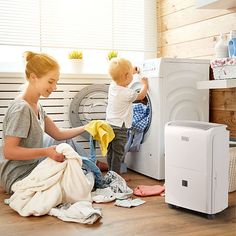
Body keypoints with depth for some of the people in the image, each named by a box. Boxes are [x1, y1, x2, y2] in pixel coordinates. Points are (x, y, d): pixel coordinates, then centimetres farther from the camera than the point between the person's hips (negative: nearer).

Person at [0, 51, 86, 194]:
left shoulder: (37, 106, 6)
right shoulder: (21, 108, -23)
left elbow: (58, 134, 7)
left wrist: (85, 128, -5)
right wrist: (46, 152, -33)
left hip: (33, 167, 9)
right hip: (18, 177, -9)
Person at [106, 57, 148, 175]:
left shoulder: (112, 85, 0)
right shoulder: (128, 93, -20)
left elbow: (119, 77, 25)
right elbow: (141, 95, -1)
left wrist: (131, 71, 32)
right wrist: (144, 84, 16)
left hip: (109, 125, 8)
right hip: (119, 128, -8)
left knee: (110, 152, 16)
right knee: (118, 154, 1)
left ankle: (111, 173, 28)